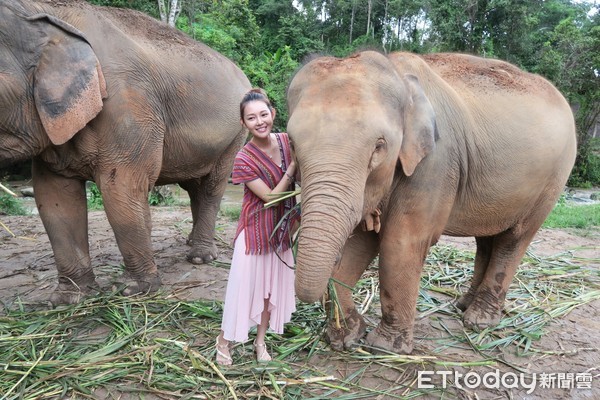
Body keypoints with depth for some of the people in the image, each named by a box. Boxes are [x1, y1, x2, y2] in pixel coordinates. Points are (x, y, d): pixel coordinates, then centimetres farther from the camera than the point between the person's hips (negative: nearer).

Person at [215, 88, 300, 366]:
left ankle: (260, 341, 34)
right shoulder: (244, 159, -18)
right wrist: (293, 166, -25)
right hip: (256, 229, -5)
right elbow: (270, 196, -19)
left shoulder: (286, 142, -4)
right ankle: (225, 341, 28)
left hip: (282, 228, 5)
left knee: (271, 286, 15)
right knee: (243, 285, 4)